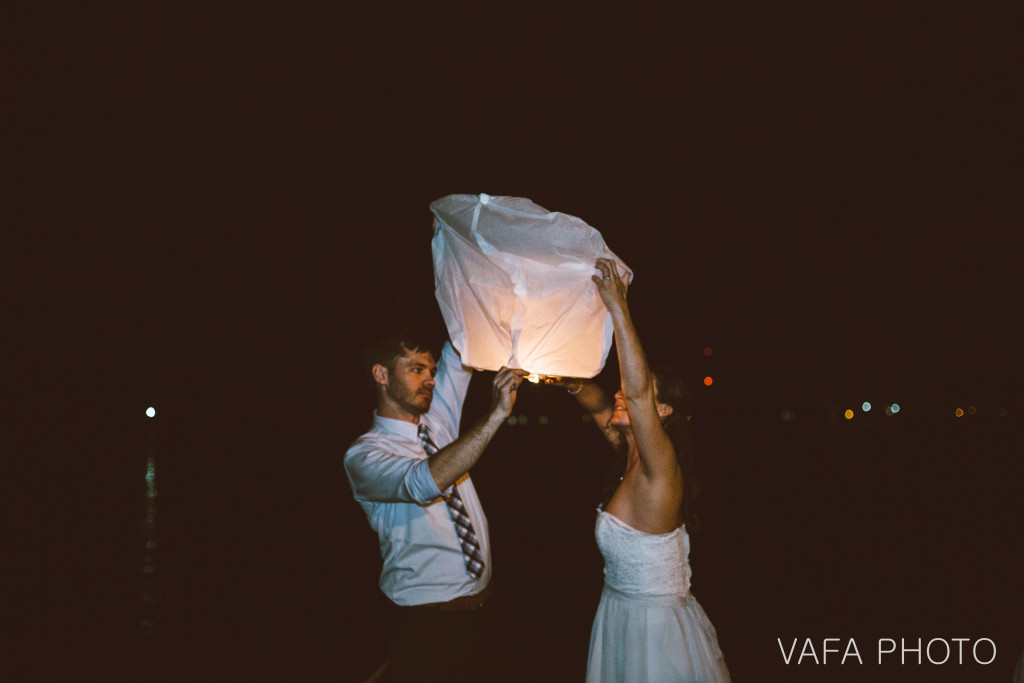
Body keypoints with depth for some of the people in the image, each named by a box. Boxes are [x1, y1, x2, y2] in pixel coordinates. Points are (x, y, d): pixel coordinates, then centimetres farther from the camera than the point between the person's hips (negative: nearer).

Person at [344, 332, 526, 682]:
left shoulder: (438, 418, 8)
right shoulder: (362, 455, -14)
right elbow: (424, 482, -33)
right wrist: (496, 414, -37)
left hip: (476, 605, 6)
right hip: (424, 620, -6)